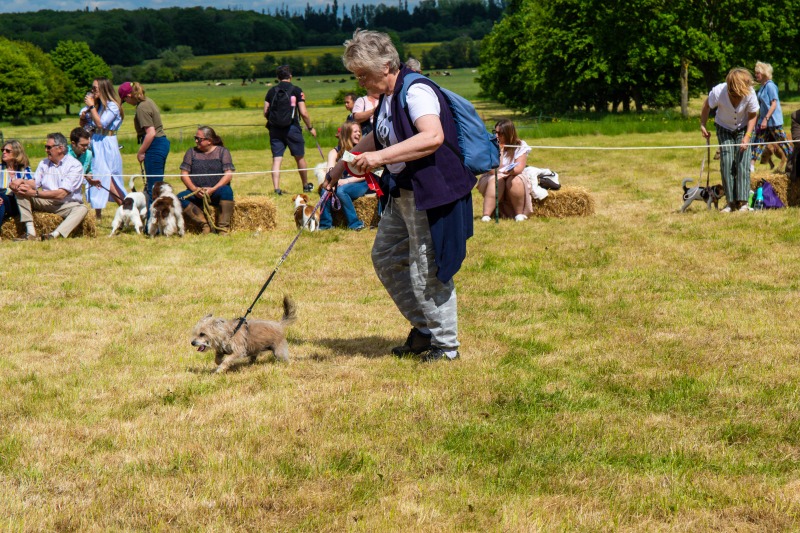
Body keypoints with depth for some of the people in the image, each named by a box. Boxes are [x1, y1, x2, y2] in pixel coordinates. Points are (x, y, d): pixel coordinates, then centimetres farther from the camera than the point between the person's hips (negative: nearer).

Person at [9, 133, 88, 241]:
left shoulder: (75, 166, -12)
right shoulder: (44, 163, 12)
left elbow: (61, 193, -20)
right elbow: (35, 183, 6)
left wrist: (35, 193, -25)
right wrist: (22, 181, -18)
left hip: (66, 204, -5)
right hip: (45, 202, 5)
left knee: (82, 209, -36)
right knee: (20, 191, -14)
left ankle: (54, 236, -53)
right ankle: (31, 233, -28)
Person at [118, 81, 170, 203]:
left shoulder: (142, 108, -17)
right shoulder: (148, 101, 12)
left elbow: (151, 133, -23)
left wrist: (140, 152, -13)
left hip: (155, 146, -10)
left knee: (153, 187, -7)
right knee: (157, 183, 15)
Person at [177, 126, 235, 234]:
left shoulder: (222, 151, 5)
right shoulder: (192, 152, 12)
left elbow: (229, 174, -5)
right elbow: (184, 174, 5)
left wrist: (213, 189, -18)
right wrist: (194, 189, -13)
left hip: (216, 193, -2)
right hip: (196, 194, 2)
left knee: (226, 191, -36)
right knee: (180, 198, -27)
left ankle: (223, 228, -33)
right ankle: (205, 224, -31)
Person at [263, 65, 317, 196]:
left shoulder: (271, 91, 5)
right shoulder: (296, 91, -3)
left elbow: (265, 112, 4)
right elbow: (303, 112, -6)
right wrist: (310, 127, 8)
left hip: (275, 129, 2)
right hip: (292, 128, -2)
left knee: (277, 159, 1)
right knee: (300, 158, 14)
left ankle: (276, 188, -10)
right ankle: (306, 185, 29)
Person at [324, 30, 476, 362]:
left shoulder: (416, 91, -19)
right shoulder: (387, 97, 11)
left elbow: (433, 137, -35)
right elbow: (377, 138, 29)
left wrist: (380, 157, -37)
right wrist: (342, 165, 28)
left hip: (431, 193, -11)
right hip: (402, 194, 11)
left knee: (427, 271, -5)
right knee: (386, 258, 17)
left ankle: (445, 345, 10)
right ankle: (423, 330, 28)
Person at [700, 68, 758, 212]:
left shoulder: (750, 93, -29)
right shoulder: (718, 92, -30)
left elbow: (753, 116, -13)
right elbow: (707, 106, -8)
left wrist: (747, 137, -20)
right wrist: (703, 125, -8)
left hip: (743, 129, 0)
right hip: (724, 129, 0)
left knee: (742, 163, -12)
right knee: (726, 164, -7)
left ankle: (743, 202, -11)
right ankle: (731, 202, -1)